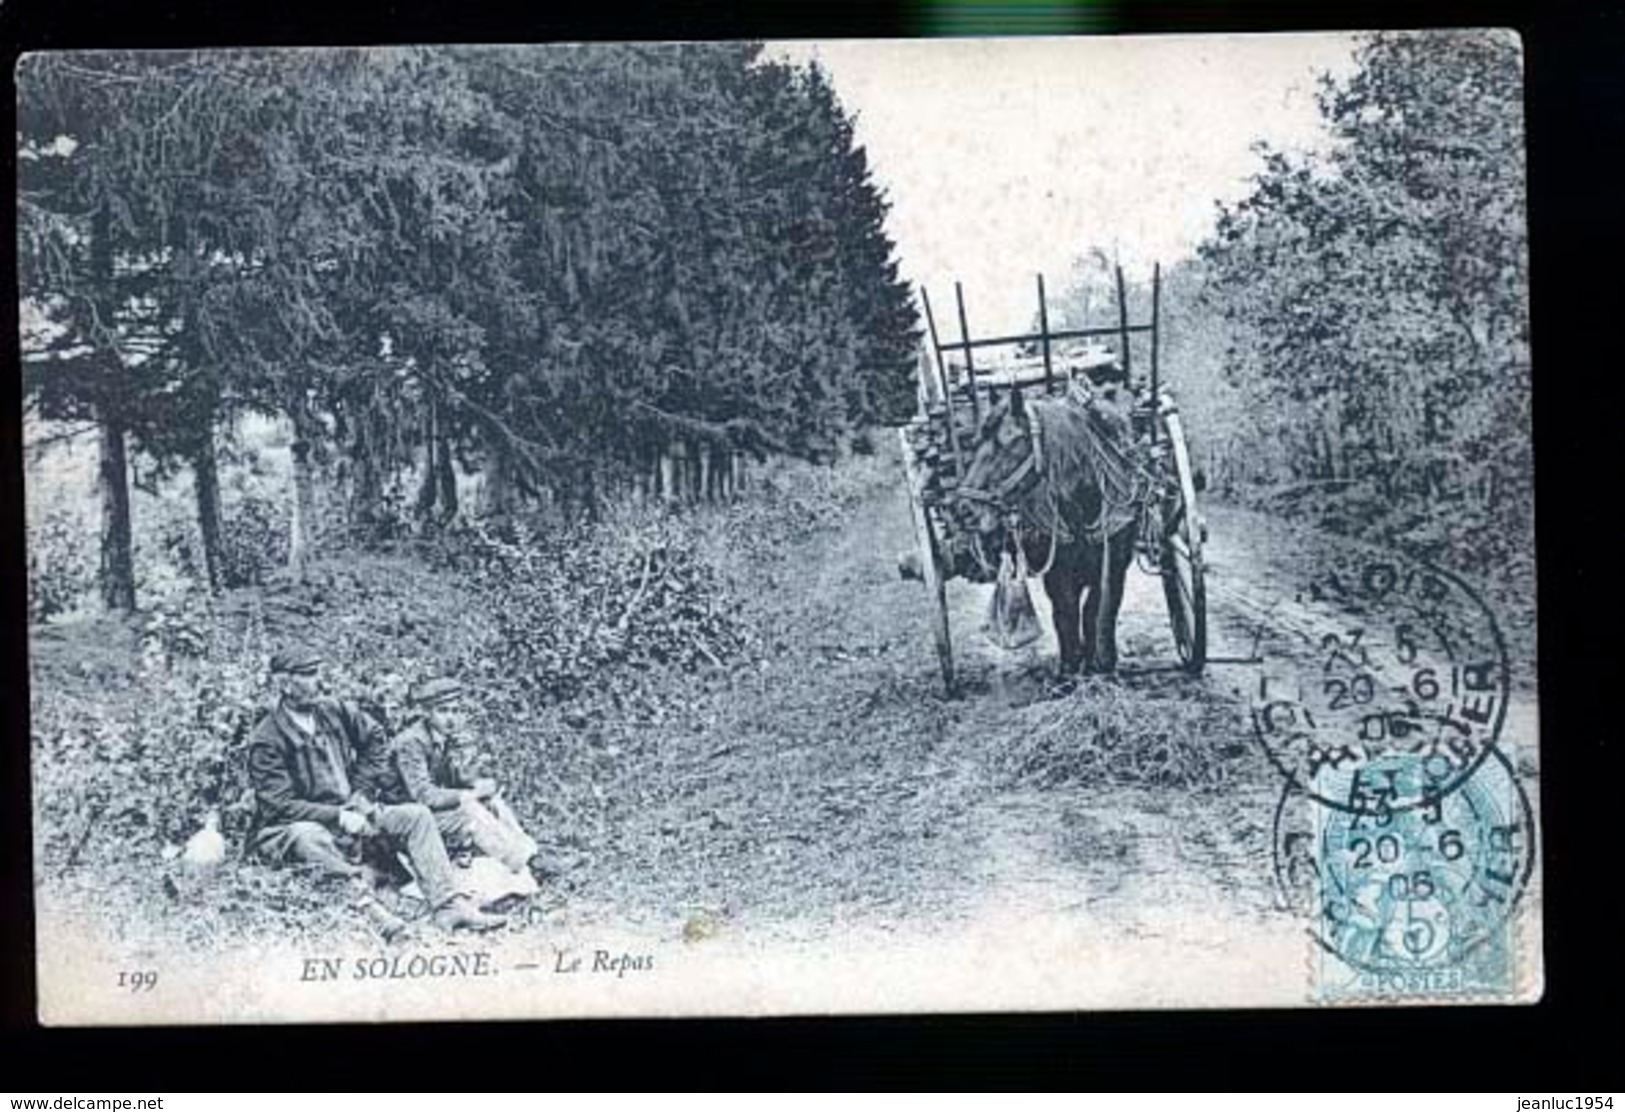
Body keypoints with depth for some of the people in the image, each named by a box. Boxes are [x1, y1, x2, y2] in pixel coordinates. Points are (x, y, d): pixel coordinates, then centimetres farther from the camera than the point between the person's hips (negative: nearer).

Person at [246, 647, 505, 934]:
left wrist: (358, 789, 11)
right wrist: (339, 817, -22)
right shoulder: (265, 740, -12)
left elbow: (376, 739, 22)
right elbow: (280, 806, -16)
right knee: (308, 837, -40)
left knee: (416, 815, -8)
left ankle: (448, 905, -20)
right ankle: (366, 908, -56)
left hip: (350, 814, 6)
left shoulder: (333, 712, 6)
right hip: (305, 826, -6)